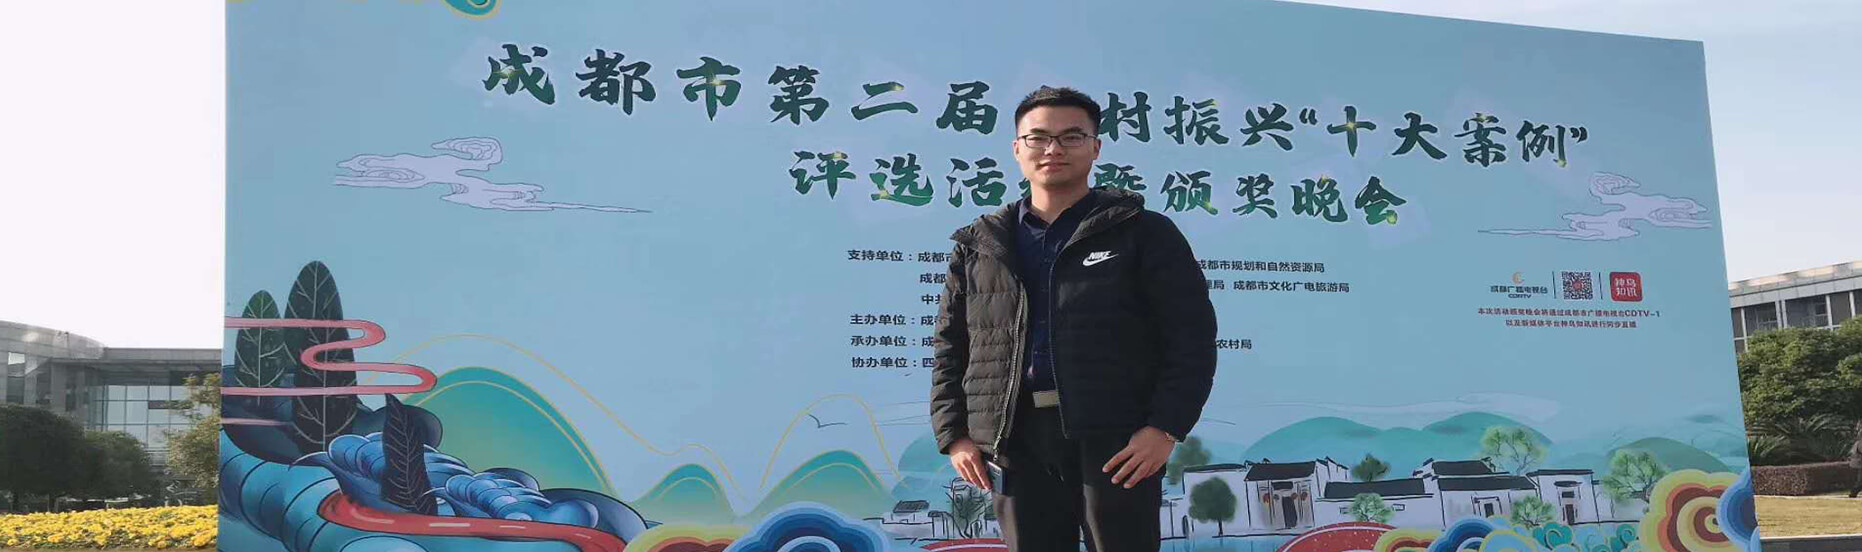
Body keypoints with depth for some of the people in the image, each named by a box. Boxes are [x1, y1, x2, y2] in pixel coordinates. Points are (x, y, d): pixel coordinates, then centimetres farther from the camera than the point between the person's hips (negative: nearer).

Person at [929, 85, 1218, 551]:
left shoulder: (1141, 233, 5)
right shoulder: (980, 246, 16)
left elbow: (1191, 336, -1)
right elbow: (950, 347, 17)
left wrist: (1166, 427, -13)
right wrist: (954, 436, 5)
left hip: (1116, 440, -3)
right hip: (1015, 442, 3)